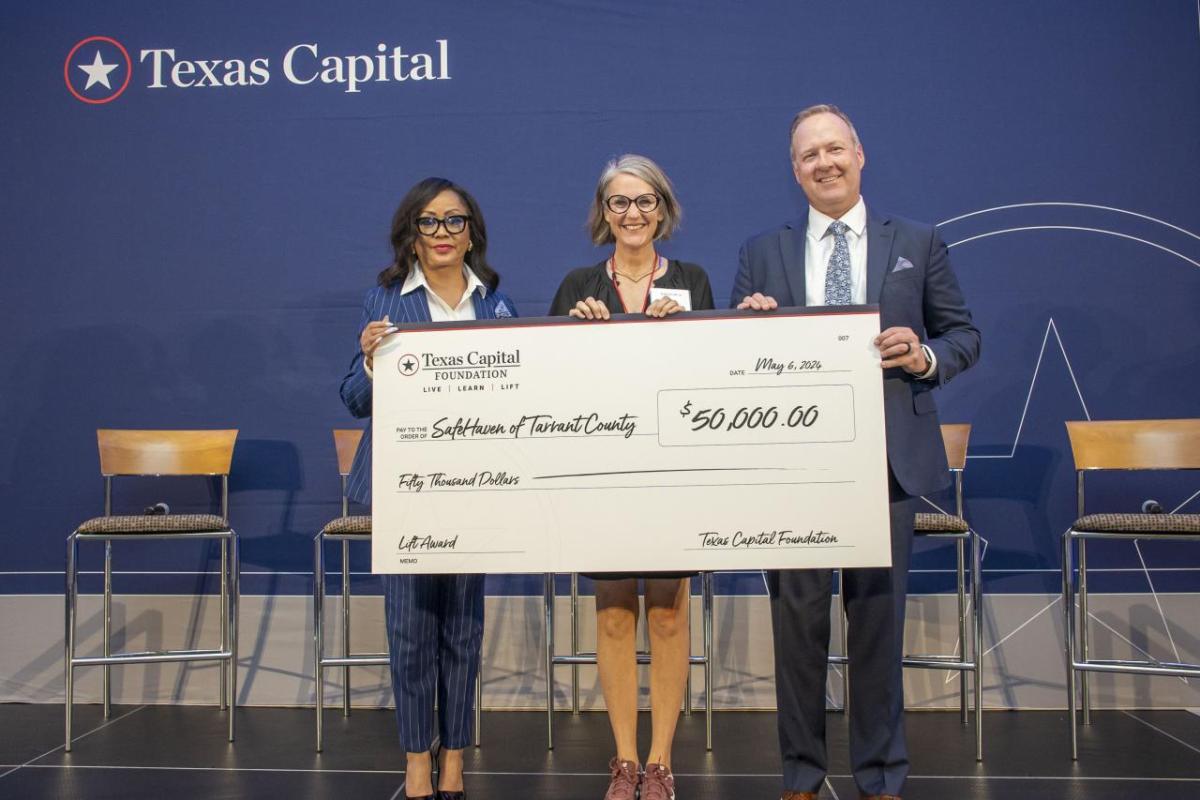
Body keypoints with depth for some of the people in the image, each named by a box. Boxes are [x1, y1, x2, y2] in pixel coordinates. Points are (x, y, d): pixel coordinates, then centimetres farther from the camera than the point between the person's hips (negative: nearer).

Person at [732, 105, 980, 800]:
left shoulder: (918, 243, 9)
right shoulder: (762, 253, 10)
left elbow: (966, 335, 10)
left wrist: (928, 357, -11)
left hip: (886, 459, 0)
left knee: (879, 616, 5)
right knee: (798, 617, 6)